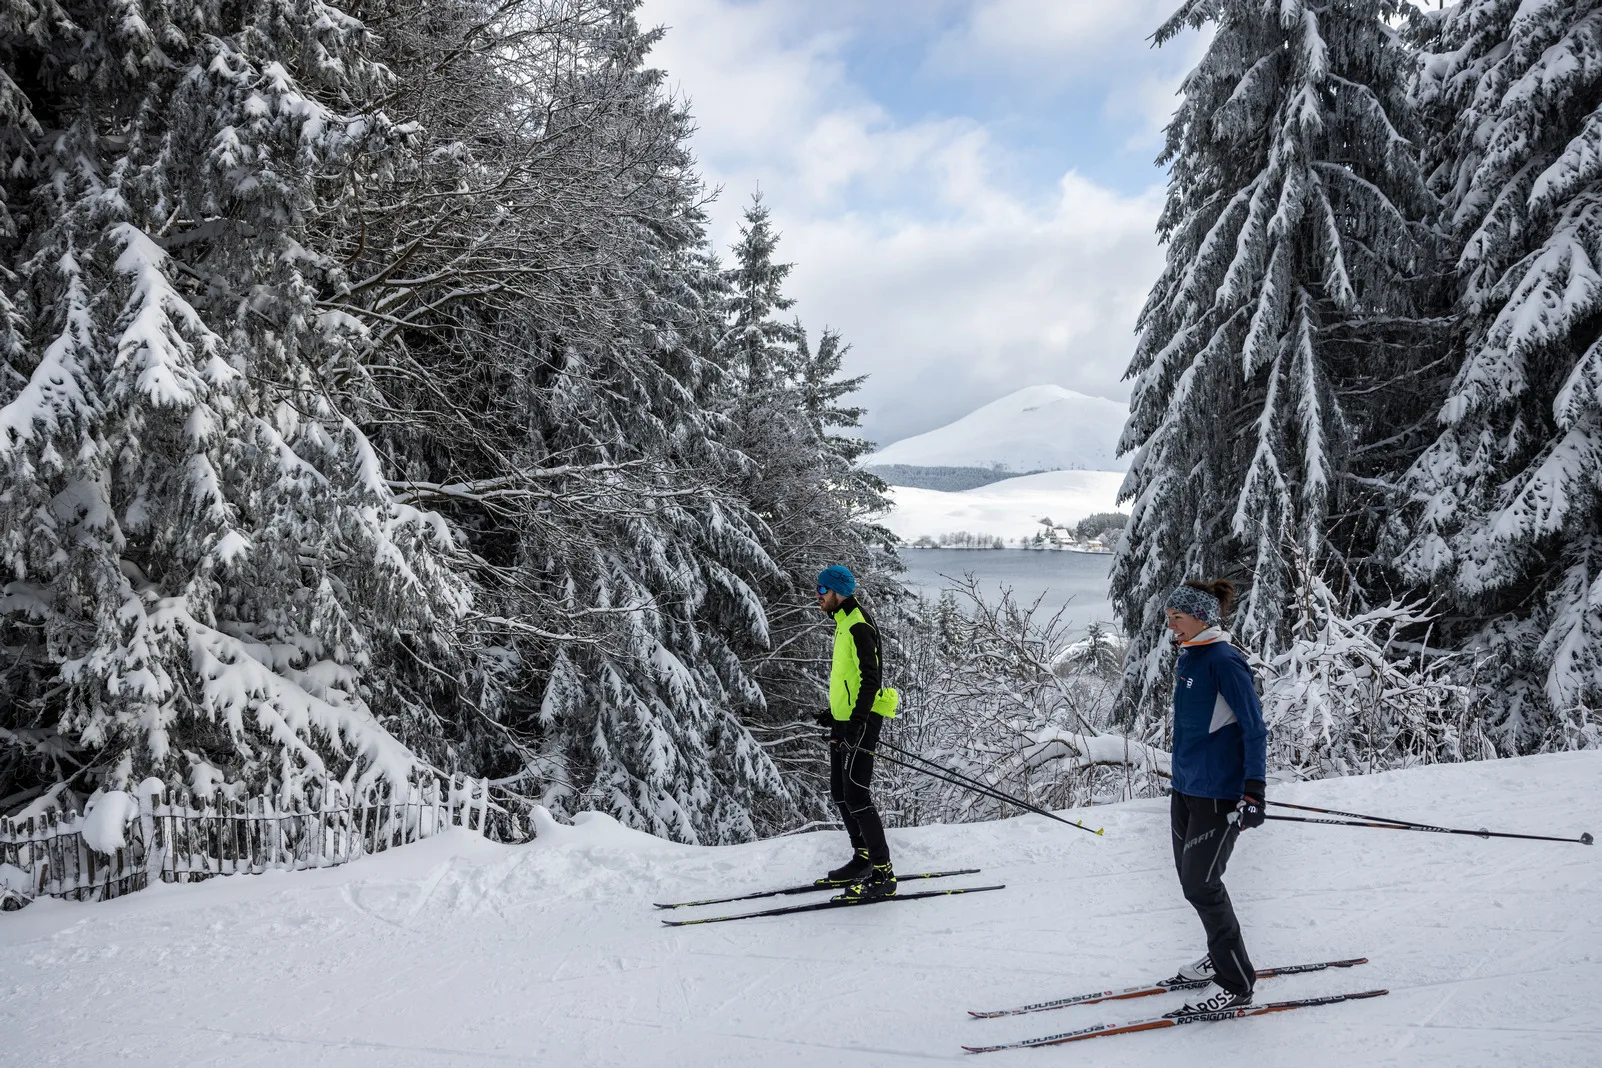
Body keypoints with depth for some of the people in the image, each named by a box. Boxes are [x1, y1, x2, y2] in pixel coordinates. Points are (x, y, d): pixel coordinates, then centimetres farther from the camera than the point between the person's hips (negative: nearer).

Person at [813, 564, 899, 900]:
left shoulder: (859, 626, -15)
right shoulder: (844, 623, 16)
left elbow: (870, 678, -21)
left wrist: (857, 720, -27)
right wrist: (835, 713, 26)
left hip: (860, 723, -10)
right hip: (844, 722, 10)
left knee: (856, 796, -11)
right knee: (840, 793, 15)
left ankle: (883, 875, -8)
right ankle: (863, 858, 26)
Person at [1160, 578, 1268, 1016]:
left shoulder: (1224, 661, -16)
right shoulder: (1189, 657, 10)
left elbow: (1254, 729, -18)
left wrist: (1253, 792, -22)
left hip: (1218, 793, -9)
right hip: (1186, 787, 9)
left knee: (1201, 884, -6)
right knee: (1190, 878, 16)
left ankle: (1236, 983, 6)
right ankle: (1222, 957, 33)